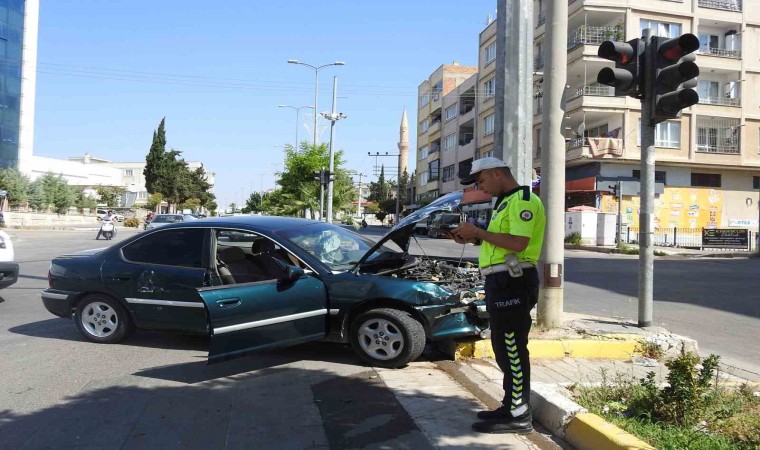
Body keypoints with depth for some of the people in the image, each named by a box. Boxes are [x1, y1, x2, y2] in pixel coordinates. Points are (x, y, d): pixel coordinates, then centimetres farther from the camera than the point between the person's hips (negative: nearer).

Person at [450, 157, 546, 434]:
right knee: (504, 348, 16)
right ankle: (511, 406, 26)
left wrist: (478, 232, -17)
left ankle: (519, 416, 3)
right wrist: (473, 239, 9)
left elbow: (518, 243, -23)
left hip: (512, 283, -11)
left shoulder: (522, 200, -11)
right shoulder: (506, 203, 22)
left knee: (512, 349, -6)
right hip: (502, 283, 11)